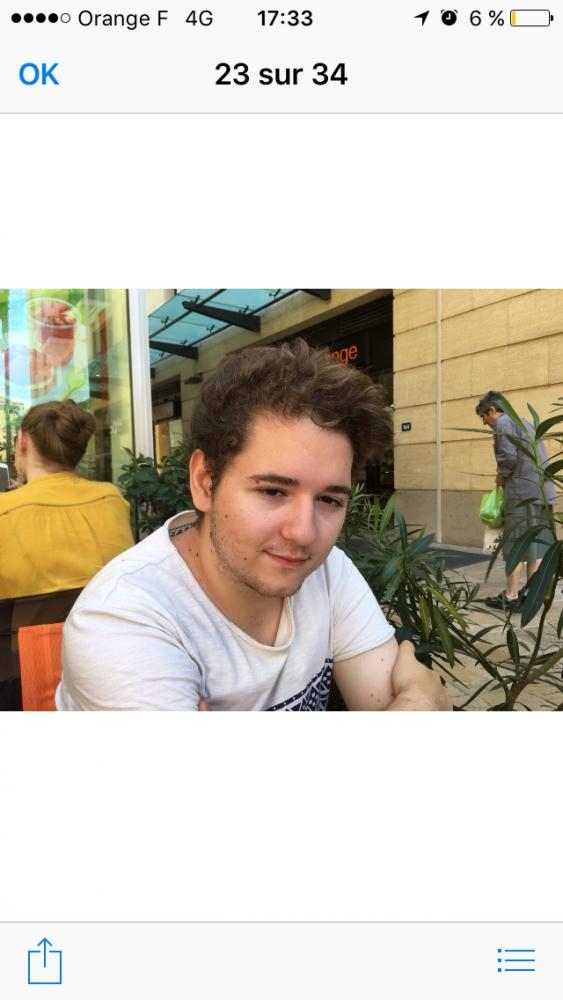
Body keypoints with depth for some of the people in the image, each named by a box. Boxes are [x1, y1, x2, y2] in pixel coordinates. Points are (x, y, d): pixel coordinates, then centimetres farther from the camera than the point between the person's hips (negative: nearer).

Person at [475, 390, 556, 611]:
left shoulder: (503, 423, -3)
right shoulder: (525, 423, 25)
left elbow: (508, 457, -16)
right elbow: (539, 457, 22)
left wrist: (501, 476, 2)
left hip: (523, 491, -9)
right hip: (544, 491, 9)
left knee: (516, 546, -5)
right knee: (537, 545, 9)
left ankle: (511, 597, -1)